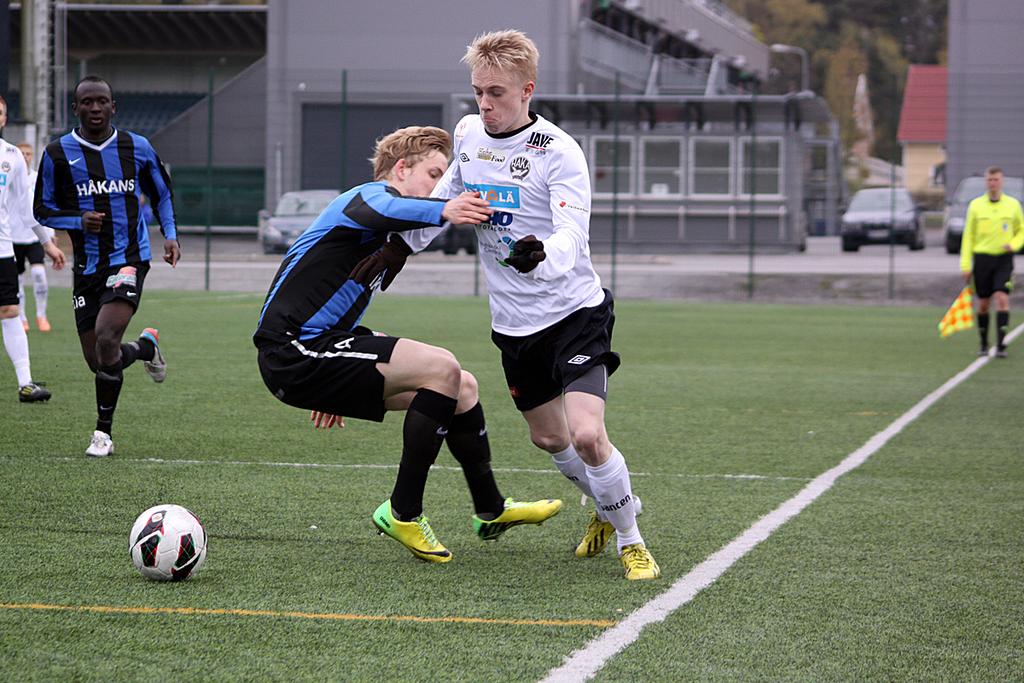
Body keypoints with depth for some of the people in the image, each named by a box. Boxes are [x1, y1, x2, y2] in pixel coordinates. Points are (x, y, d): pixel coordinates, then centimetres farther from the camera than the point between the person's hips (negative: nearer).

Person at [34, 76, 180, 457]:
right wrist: (79, 221, -12)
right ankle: (146, 346, 35)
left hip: (129, 258, -2)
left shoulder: (137, 148, 3)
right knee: (97, 360, 2)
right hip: (87, 266, 2)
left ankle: (104, 431, -4)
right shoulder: (57, 154, 1)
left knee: (106, 341, -22)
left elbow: (161, 194, 18)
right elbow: (44, 211, 7)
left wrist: (170, 235, 3)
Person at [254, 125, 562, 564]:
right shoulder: (372, 194, -9)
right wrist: (441, 212, -57)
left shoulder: (392, 243, 23)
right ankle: (403, 513, -13)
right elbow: (376, 211, -37)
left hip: (320, 348, 10)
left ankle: (491, 511, 28)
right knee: (442, 369, -20)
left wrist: (338, 387, 41)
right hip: (292, 352, -10)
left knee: (461, 386, 10)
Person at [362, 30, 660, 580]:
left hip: (574, 313, -6)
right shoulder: (468, 133, 0)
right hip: (514, 324, 7)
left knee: (587, 435, -21)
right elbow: (448, 195, 20)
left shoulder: (558, 152, -19)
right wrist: (403, 244, 14)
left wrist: (542, 256, -52)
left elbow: (573, 237, -31)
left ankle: (630, 541, 0)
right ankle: (607, 511, 42)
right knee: (549, 438, 15)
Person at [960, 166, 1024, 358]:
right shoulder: (976, 205, 4)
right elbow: (968, 236, 6)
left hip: (1004, 258, -1)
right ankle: (984, 345, 19)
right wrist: (966, 265, 1)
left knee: (1002, 299, -15)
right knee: (983, 303, 5)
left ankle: (1001, 345, -15)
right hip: (982, 257, 1)